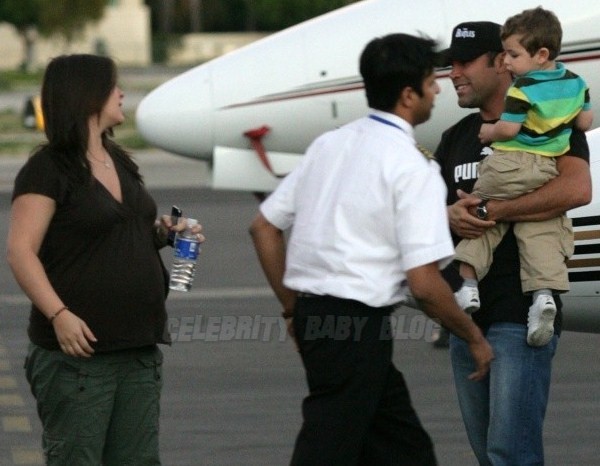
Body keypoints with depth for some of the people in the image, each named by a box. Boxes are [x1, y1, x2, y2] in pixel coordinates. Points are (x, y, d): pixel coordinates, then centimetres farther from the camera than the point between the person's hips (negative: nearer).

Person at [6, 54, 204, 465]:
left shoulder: (119, 163, 17)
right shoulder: (49, 169, -8)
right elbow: (21, 251, -16)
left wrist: (163, 232, 8)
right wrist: (58, 314, -26)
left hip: (138, 349, 8)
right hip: (80, 349, -8)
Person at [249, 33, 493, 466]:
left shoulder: (329, 144, 11)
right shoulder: (413, 167, -12)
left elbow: (264, 226, 15)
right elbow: (423, 282, -17)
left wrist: (294, 308, 23)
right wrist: (475, 338, -2)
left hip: (312, 316, 9)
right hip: (358, 327, -9)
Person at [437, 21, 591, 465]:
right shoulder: (457, 138, 18)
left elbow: (577, 189, -22)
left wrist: (491, 210, -19)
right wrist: (449, 215, -10)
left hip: (521, 315, -8)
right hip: (467, 315, 8)